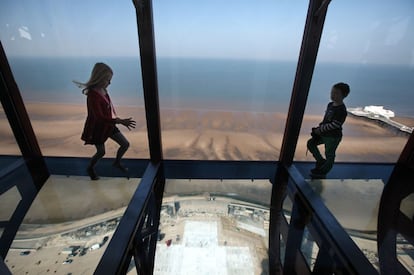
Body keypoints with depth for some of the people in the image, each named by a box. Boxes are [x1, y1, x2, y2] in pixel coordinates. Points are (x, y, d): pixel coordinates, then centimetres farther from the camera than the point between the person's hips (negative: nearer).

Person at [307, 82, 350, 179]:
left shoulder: (341, 110, -24)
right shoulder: (330, 105, 2)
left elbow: (334, 125, -26)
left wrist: (320, 130, -19)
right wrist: (320, 127, -1)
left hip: (333, 137, -8)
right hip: (324, 134, 8)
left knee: (329, 154, 9)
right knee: (311, 143, 11)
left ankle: (322, 173, 27)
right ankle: (321, 161, 26)